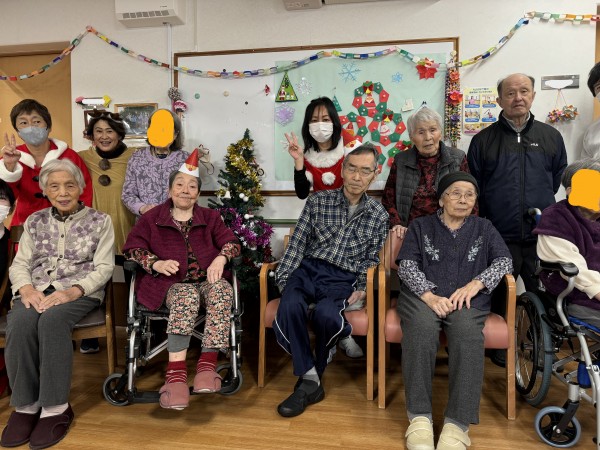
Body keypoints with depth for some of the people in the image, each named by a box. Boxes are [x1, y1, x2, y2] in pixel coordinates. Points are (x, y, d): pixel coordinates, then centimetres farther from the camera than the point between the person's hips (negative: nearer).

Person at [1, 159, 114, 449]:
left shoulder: (99, 221, 6)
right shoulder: (35, 222, 17)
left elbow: (104, 268, -2)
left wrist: (73, 291, -18)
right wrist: (27, 288, -10)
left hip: (80, 291, -3)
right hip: (37, 290, 3)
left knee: (52, 321, -35)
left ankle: (56, 407, -24)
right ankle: (25, 405, -17)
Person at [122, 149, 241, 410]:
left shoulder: (210, 217, 18)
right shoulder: (152, 218, 14)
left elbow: (231, 242, 9)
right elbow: (132, 248, 6)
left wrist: (221, 258, -16)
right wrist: (156, 263, -15)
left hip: (207, 280, 2)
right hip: (172, 283, -2)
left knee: (222, 290, -35)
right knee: (187, 297, -38)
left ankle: (207, 364, -37)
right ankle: (176, 373, -43)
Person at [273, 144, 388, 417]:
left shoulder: (378, 215, 9)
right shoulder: (318, 201, 6)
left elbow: (372, 259, 13)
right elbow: (297, 244, 3)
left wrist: (362, 288, -3)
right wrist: (283, 279, -6)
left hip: (343, 279, 0)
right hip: (308, 268, 1)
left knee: (325, 313, -34)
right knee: (289, 306, -33)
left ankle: (314, 374, -3)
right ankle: (310, 380, -16)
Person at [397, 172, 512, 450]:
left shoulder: (484, 228, 22)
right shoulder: (420, 226, 16)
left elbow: (504, 261, 9)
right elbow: (406, 265, 2)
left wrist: (475, 284, -11)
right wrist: (430, 295, -17)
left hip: (468, 298, 1)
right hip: (423, 295, -1)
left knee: (467, 332, -35)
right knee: (422, 328, -36)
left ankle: (458, 424, -33)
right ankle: (419, 417, -30)